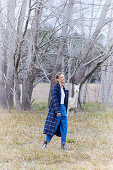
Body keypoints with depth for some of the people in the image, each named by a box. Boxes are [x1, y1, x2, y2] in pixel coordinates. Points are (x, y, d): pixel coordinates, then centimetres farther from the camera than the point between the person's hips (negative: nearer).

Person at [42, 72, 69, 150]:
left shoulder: (63, 88, 13)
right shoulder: (55, 88, -11)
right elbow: (54, 100, -16)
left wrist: (65, 110, 18)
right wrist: (57, 111, -22)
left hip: (63, 108, 7)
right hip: (56, 108, -7)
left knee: (64, 127, 5)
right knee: (53, 127, -3)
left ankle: (63, 144, 11)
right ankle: (46, 142, 11)